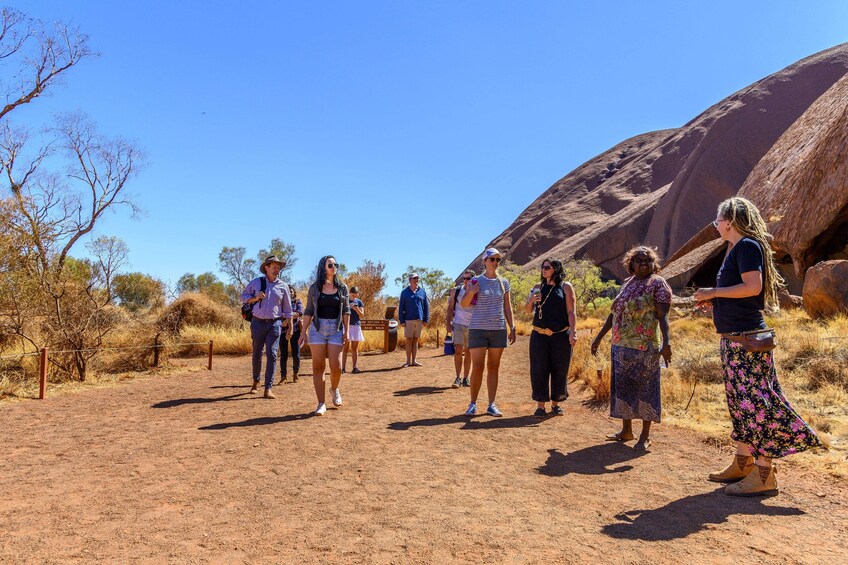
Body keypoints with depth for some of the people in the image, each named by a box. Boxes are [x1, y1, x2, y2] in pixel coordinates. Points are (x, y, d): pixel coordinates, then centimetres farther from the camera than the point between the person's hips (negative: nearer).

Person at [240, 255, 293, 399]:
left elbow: (287, 309, 8)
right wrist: (255, 298, -9)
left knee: (271, 355, -9)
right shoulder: (256, 282, 3)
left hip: (275, 324, 0)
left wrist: (290, 327, 6)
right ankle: (256, 382, 33)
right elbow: (243, 296, 12)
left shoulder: (283, 286, 4)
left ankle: (268, 389, -6)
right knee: (257, 354, 9)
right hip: (258, 323, 1)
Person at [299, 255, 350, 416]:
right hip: (317, 329, 0)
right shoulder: (314, 288, 3)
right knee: (318, 367, -1)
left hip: (336, 330, 0)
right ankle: (321, 404, 6)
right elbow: (308, 311, 6)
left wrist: (347, 331, -1)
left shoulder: (342, 287, 5)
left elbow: (346, 310, 5)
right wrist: (303, 332, 1)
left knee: (336, 366, -6)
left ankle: (334, 389, 27)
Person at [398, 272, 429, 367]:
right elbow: (401, 308, 2)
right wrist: (401, 320, -6)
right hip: (408, 320, -2)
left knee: (415, 340, 7)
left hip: (419, 320, 2)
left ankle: (414, 361, 12)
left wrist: (426, 319, 3)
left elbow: (426, 306, 10)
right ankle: (408, 361, 5)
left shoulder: (422, 292, 9)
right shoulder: (404, 292, 3)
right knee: (409, 340, 0)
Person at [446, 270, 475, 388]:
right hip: (458, 324, -1)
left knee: (468, 352, 7)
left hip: (472, 326, 1)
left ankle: (465, 378, 16)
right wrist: (448, 323, 0)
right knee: (458, 351, -10)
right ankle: (458, 378, -3)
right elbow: (450, 307, 6)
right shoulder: (456, 291, 3)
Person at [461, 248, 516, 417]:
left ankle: (491, 405, 12)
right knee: (477, 367, -3)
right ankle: (473, 404, 9)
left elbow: (507, 307, 12)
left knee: (493, 367, 6)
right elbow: (464, 304, 2)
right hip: (478, 329, -3)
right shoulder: (476, 281, 0)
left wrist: (512, 328, 6)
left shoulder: (504, 282, 9)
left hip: (499, 329, 3)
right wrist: (471, 292, -17)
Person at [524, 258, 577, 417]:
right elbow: (528, 310, 16)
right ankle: (540, 405, 7)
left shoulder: (566, 287, 3)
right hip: (539, 336, 2)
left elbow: (571, 311, -4)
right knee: (539, 370, -1)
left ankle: (556, 403, 20)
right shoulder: (538, 287, 12)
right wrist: (530, 301, -6)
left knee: (559, 370, 5)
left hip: (561, 336, -2)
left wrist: (573, 331, -15)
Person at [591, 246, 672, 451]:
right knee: (622, 386, 12)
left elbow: (663, 316, -14)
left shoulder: (658, 283, -5)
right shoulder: (627, 283, 14)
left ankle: (645, 436, 13)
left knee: (645, 388, 1)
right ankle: (626, 430, 26)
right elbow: (613, 314, 18)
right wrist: (599, 337, 18)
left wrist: (666, 342, -26)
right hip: (620, 346, 7)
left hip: (644, 347, -7)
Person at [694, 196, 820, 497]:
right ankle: (742, 463, 26)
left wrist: (713, 292, -14)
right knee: (740, 401, 15)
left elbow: (752, 286, -22)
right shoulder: (735, 249, 18)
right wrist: (713, 298, 13)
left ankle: (764, 475, 0)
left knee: (754, 400, -6)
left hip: (747, 339, -10)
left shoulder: (747, 245, -11)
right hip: (734, 337, 10)